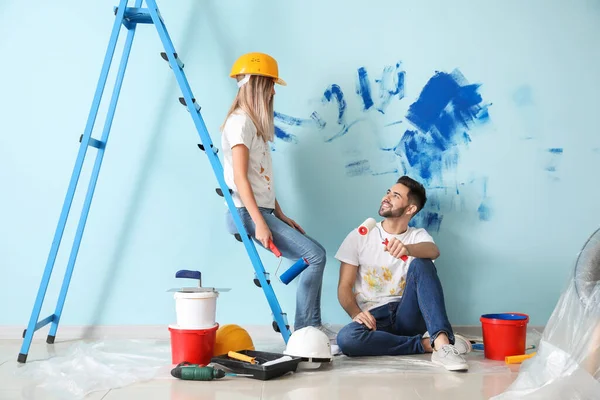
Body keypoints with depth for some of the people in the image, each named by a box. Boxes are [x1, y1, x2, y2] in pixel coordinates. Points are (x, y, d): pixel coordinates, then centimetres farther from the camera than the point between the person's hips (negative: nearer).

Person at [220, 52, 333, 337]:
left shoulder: (254, 123, 20)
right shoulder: (240, 122, -10)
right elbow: (240, 178, -18)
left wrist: (281, 215, 16)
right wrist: (259, 223, -23)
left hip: (262, 210, 10)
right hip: (248, 213, -10)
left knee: (313, 256, 6)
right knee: (315, 254, -13)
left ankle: (311, 326, 10)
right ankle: (303, 330, -5)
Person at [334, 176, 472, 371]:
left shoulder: (418, 236, 6)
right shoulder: (359, 236, 5)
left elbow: (433, 251, -20)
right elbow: (344, 286, 2)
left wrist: (407, 249, -43)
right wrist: (356, 313, -20)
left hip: (407, 315, 1)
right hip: (374, 318, 0)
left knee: (421, 264, -24)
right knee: (346, 338, -34)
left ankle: (441, 341, -39)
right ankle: (427, 344, -22)